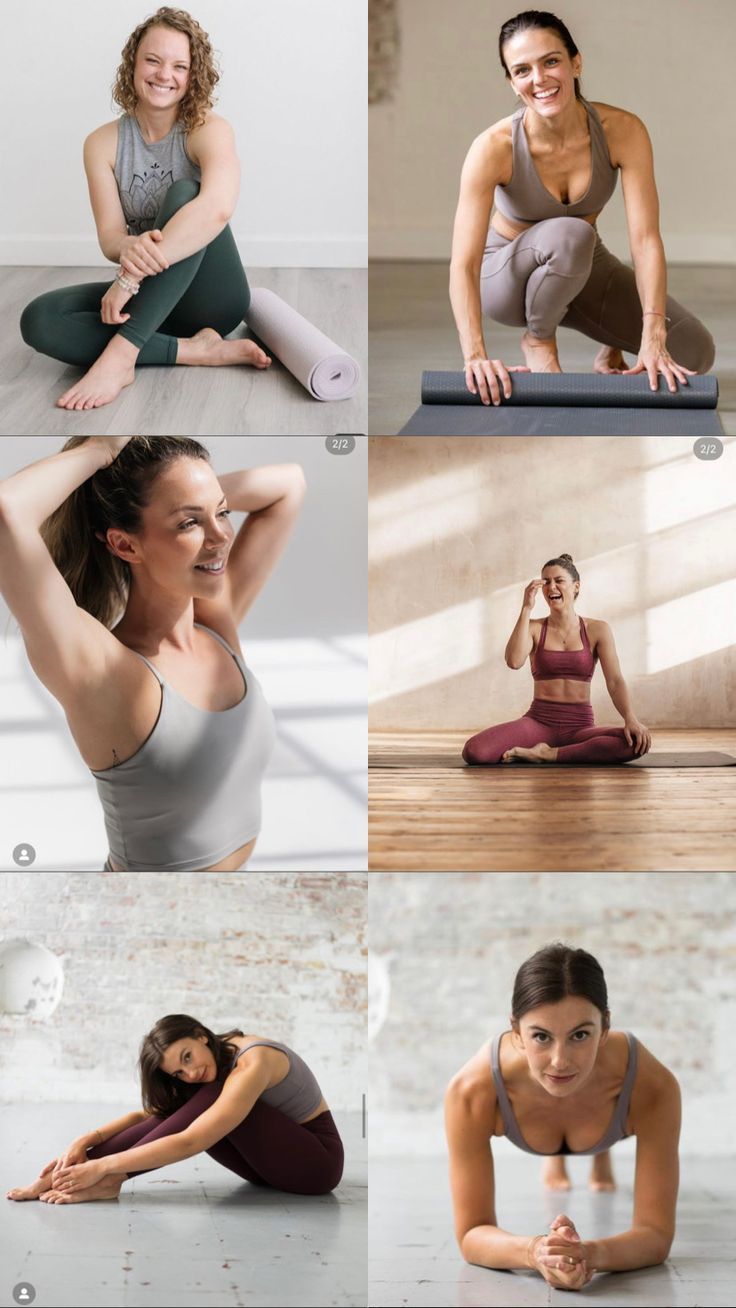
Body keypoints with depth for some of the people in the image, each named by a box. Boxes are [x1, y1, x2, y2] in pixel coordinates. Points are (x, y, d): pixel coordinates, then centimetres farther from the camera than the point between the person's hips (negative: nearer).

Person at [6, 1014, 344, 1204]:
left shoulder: (252, 1064, -28)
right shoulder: (218, 1059, -1)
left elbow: (189, 1144, -35)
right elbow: (149, 1115, -1)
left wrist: (103, 1167, -35)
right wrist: (86, 1141, -18)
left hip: (316, 1161, -8)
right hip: (275, 1156, 8)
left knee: (211, 1100, -28)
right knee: (179, 1112, -15)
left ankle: (110, 1181, -30)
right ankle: (67, 1173, -22)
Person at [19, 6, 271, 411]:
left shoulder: (208, 130, -12)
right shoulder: (103, 143, 0)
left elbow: (218, 207, -33)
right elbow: (109, 236, -9)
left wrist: (131, 275, -37)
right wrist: (130, 249, -37)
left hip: (208, 295, -4)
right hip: (151, 299, 4)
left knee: (182, 193, -29)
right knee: (38, 320, -20)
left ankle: (121, 354, -37)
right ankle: (194, 351, -24)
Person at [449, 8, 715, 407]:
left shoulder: (622, 131, -22)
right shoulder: (493, 148, -28)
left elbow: (645, 239, -27)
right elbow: (463, 263, -34)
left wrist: (653, 340, -38)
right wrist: (475, 356, -48)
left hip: (583, 269, 3)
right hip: (508, 276, -2)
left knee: (695, 354, -15)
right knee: (569, 234, -37)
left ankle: (612, 349, 16)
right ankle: (537, 339, -10)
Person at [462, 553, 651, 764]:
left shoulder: (597, 630, 4)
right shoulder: (534, 628, 5)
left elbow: (615, 681, -6)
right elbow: (514, 661, -16)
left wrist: (631, 719, -25)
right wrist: (526, 608, -14)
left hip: (580, 727, 1)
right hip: (538, 722, -1)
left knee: (637, 742, -32)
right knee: (474, 751, -29)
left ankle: (548, 755, -16)